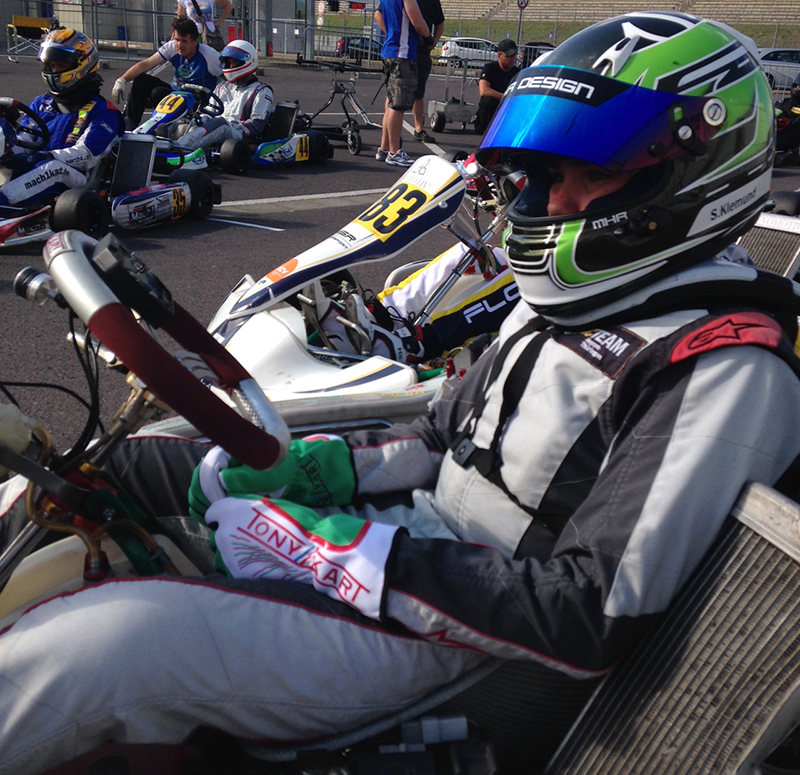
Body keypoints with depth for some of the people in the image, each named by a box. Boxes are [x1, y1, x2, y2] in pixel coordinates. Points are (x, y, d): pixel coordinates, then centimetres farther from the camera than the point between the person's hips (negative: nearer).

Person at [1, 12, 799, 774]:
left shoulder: (725, 368, -18)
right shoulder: (569, 304, 10)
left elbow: (592, 618, -24)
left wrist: (326, 546, -24)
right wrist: (305, 469, -3)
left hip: (450, 629, -8)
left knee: (92, 643, -26)